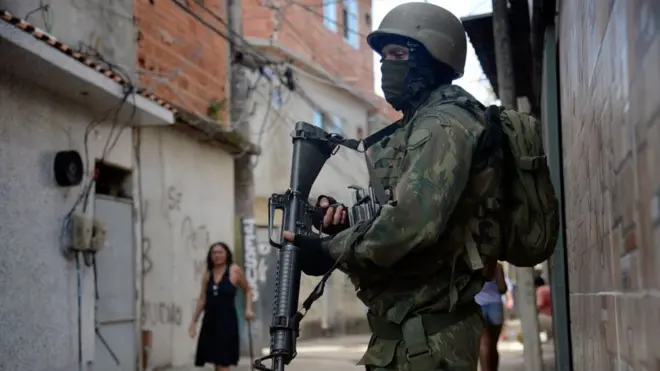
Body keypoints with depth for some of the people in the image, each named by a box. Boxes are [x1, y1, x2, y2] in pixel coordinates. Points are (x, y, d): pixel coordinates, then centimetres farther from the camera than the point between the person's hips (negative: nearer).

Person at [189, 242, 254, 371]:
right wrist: (194, 321, 12)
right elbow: (202, 299, 13)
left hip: (227, 319, -5)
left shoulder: (235, 271, -2)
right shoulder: (207, 275, 9)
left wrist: (248, 309, -6)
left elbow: (248, 291, 7)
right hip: (210, 320, 5)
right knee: (215, 359, 10)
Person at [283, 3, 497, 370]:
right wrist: (346, 223, -1)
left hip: (428, 332, -9)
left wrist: (331, 251, -14)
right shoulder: (414, 126, 19)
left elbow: (413, 223, -26)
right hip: (403, 327, 9)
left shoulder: (444, 124, -12)